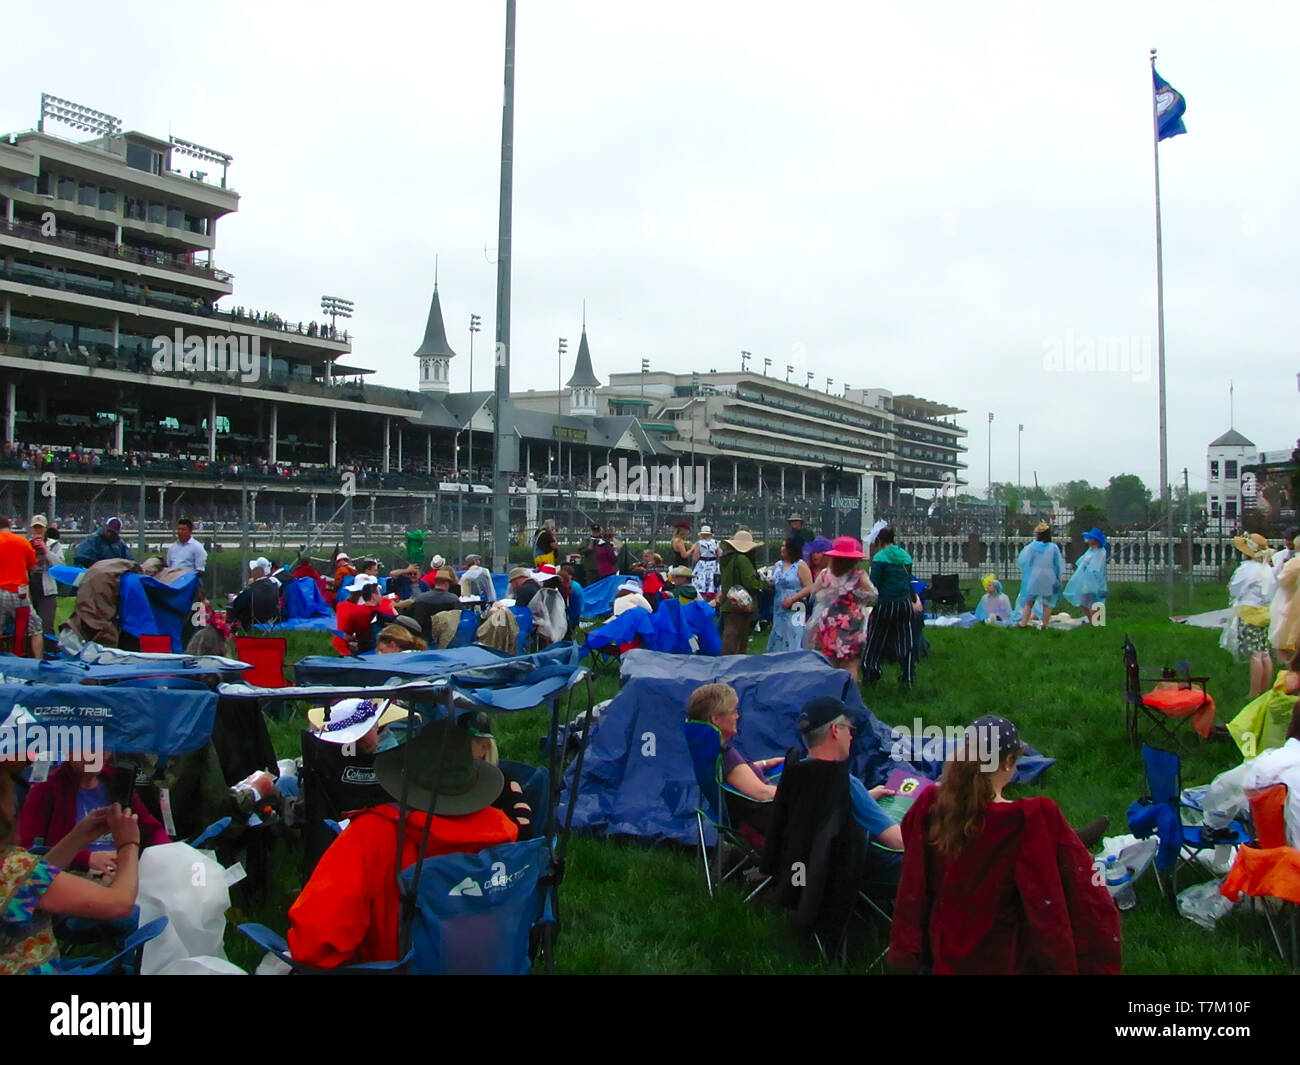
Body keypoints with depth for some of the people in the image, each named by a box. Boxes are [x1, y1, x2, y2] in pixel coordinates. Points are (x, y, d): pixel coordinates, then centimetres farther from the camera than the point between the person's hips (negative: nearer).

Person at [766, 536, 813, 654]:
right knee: (778, 642, 8)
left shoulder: (801, 566, -4)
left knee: (794, 641, -8)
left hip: (794, 610, -6)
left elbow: (809, 588, -11)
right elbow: (773, 587, 25)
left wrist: (792, 599, -18)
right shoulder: (777, 565, 14)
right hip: (778, 611, 6)